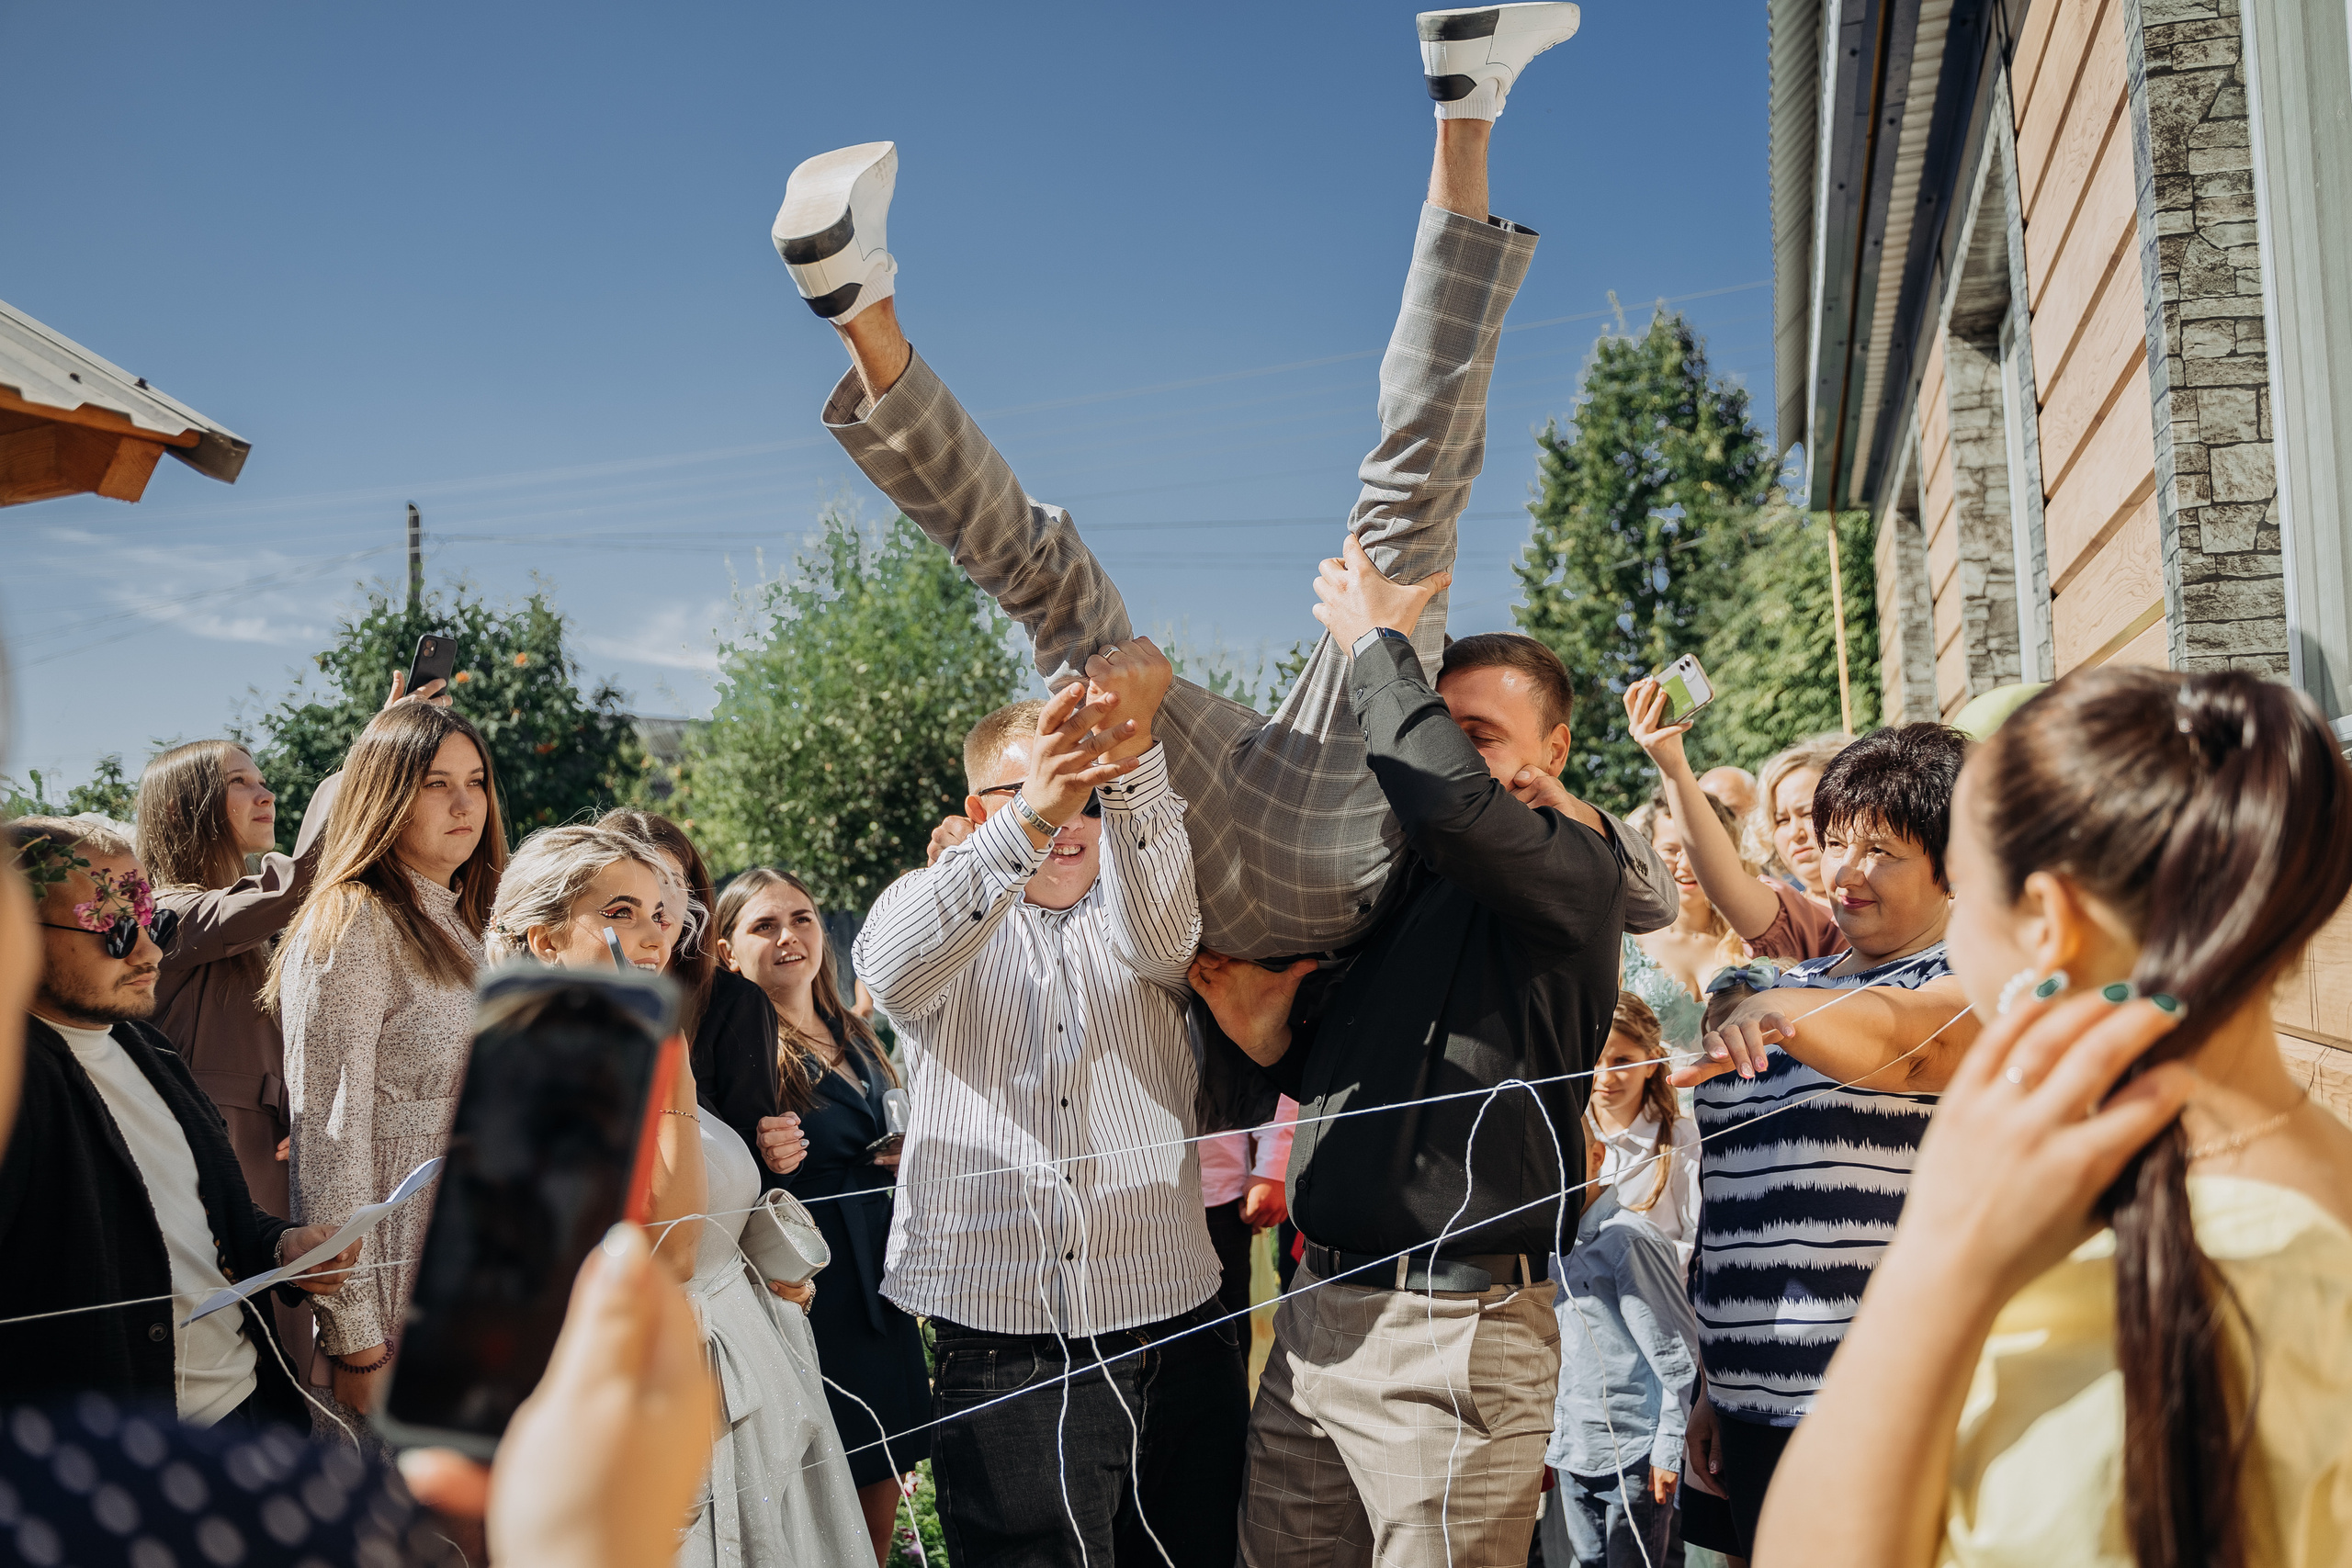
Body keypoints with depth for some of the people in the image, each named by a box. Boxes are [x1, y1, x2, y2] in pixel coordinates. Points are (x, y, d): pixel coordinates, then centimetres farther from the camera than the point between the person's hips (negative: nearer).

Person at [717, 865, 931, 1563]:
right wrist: (764, 1162, -30)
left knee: (880, 1503, 13)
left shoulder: (856, 1038, 12)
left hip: (881, 1297, 7)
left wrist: (906, 1158, 4)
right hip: (807, 1302, -7)